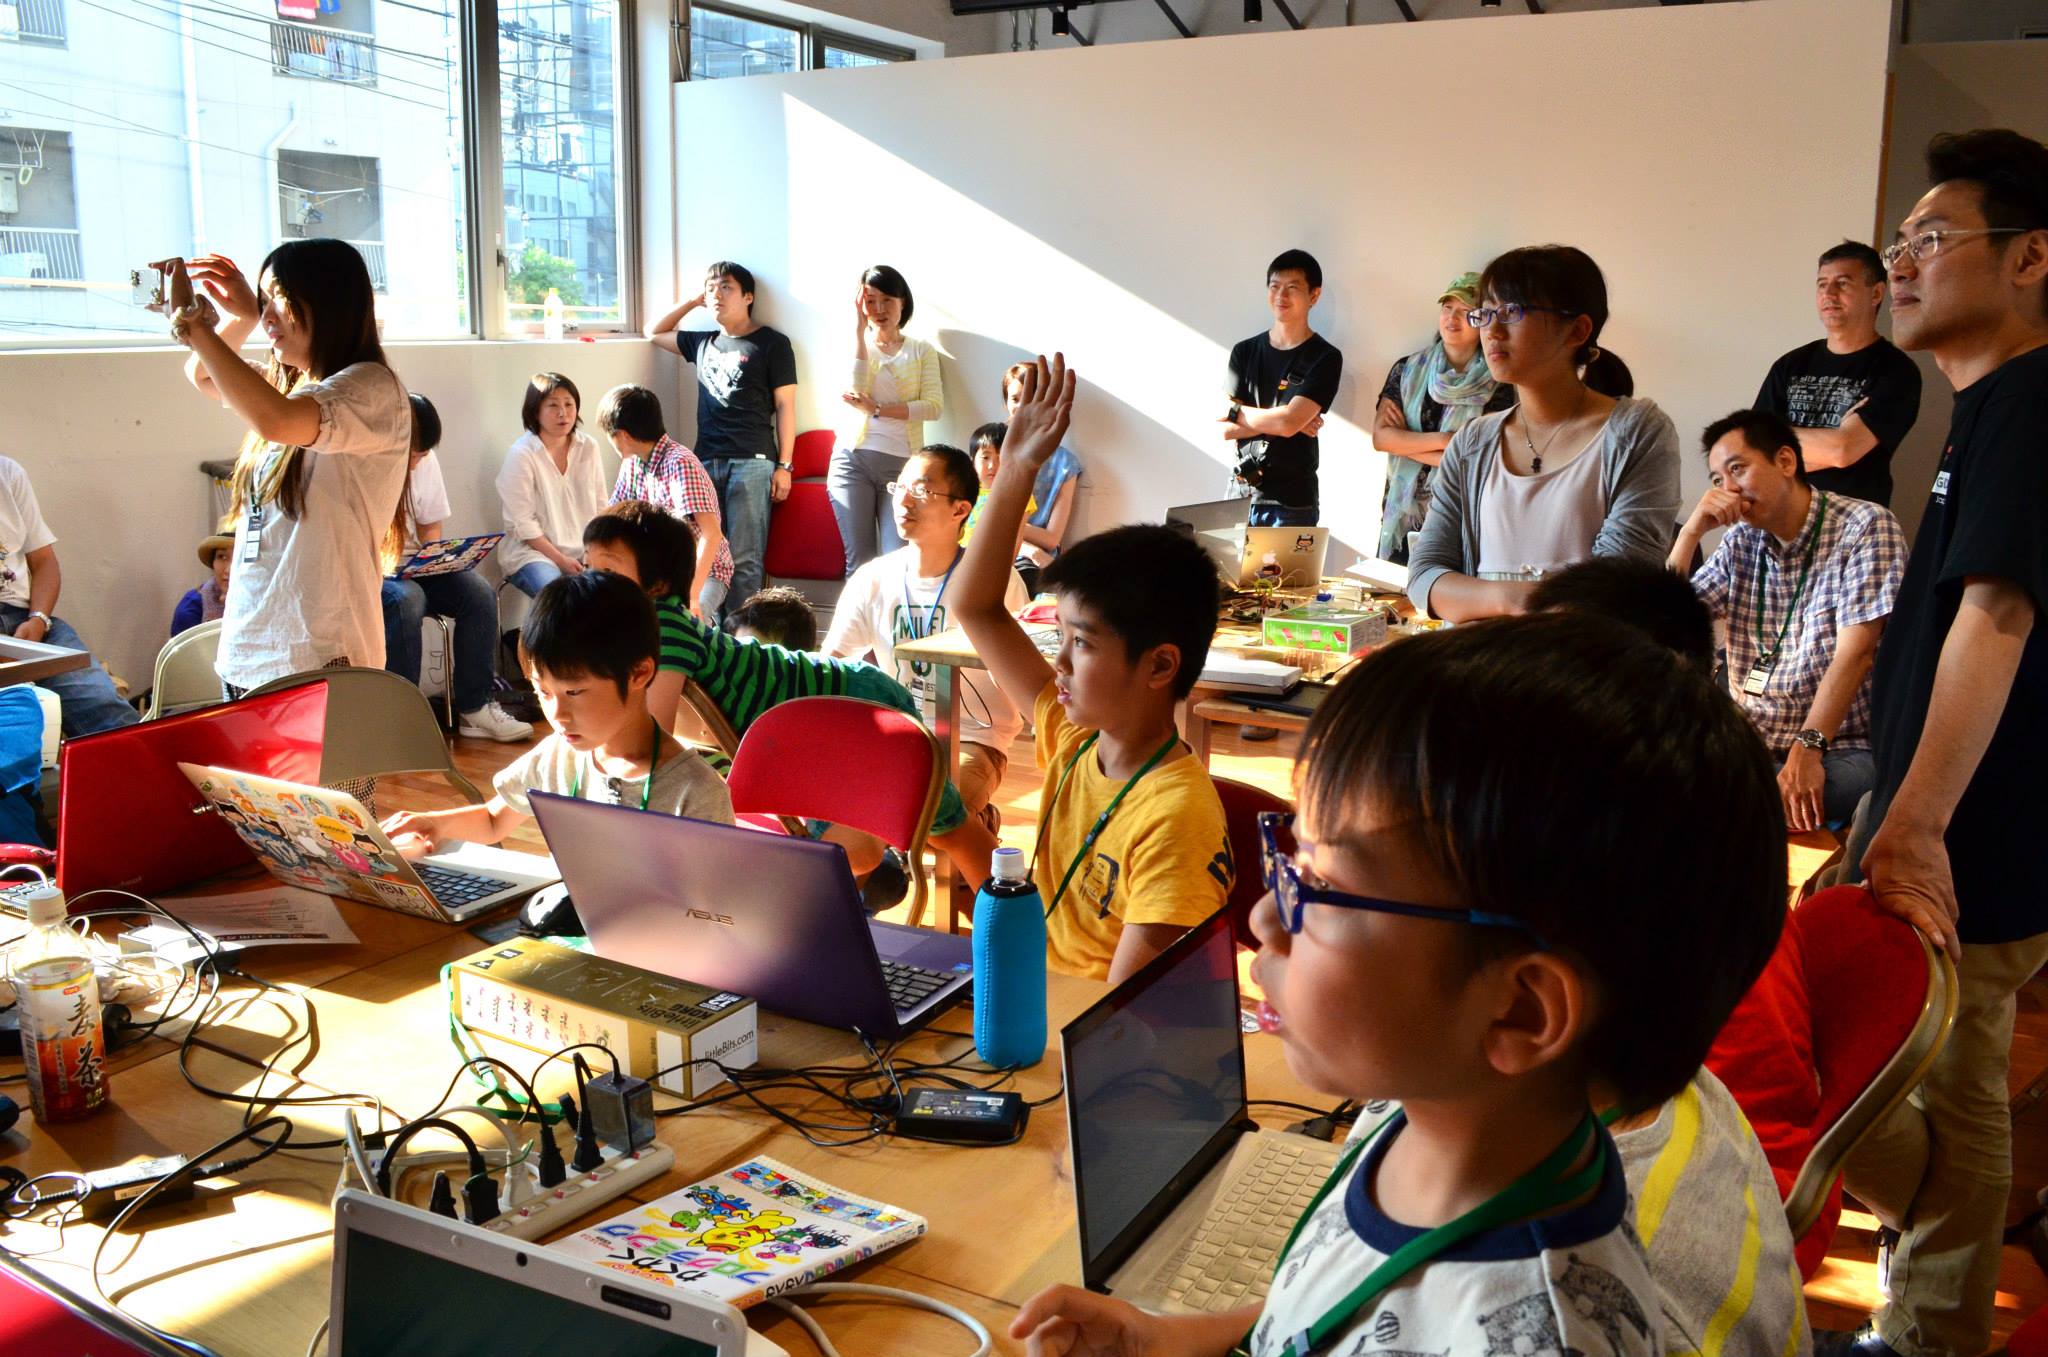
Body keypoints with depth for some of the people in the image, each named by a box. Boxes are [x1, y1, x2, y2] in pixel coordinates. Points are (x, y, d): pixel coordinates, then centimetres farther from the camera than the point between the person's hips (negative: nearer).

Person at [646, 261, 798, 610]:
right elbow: (654, 334, 33)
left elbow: (785, 405, 1)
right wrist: (691, 302, 21)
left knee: (744, 560, -9)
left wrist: (784, 466, -6)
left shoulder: (772, 343, 5)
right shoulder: (703, 343, 20)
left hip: (752, 463, -5)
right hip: (706, 462, 5)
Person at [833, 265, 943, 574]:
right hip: (852, 459, 1)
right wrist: (859, 328, -6)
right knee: (860, 559, -4)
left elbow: (935, 406, -4)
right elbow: (855, 389, -9)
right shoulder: (854, 346, 12)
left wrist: (877, 409, -13)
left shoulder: (921, 351, 10)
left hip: (903, 463, 0)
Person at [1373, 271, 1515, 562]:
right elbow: (1380, 436, -3)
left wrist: (1405, 442, -8)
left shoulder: (1495, 386, -3)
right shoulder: (1407, 369, 8)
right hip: (1399, 517, 3)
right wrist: (1442, 440, -11)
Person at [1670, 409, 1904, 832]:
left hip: (1841, 748, -5)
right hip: (1750, 746, 5)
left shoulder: (1865, 527, -5)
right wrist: (1691, 531, 0)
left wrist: (1807, 749, -25)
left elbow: (1855, 652, -15)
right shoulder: (1740, 543, 13)